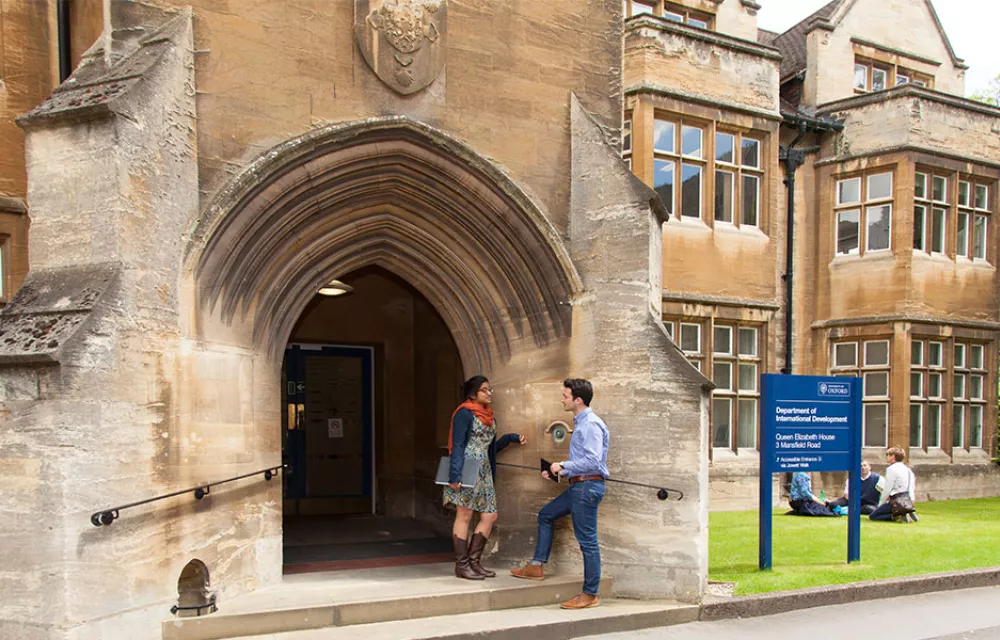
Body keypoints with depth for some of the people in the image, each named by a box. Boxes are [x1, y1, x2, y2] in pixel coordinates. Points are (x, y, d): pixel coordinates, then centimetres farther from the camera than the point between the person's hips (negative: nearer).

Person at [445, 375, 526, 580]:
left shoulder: (489, 417, 17)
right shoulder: (465, 414, -7)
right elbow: (457, 446, -12)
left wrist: (511, 438, 11)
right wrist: (455, 475, -20)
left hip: (484, 471, 8)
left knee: (490, 516, 5)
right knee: (464, 516, -2)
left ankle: (474, 561, 14)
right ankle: (462, 565, 4)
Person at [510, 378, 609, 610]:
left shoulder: (591, 424, -16)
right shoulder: (581, 423, 16)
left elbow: (592, 461, -24)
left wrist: (563, 466, -14)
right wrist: (558, 473, 16)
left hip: (588, 486, -11)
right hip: (579, 486, 11)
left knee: (587, 540, -5)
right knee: (546, 515, 20)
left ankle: (590, 595, 3)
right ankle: (537, 567, 27)